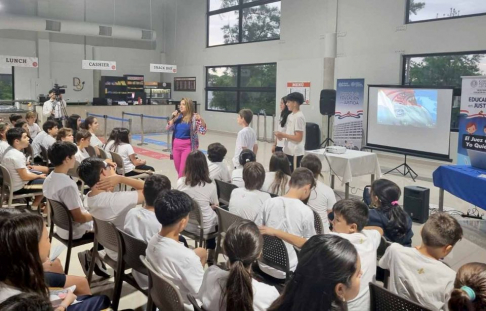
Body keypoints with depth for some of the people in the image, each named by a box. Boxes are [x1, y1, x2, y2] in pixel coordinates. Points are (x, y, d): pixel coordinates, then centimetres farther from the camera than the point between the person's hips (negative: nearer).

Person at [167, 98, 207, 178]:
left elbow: (202, 131, -14)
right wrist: (173, 117, -5)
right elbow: (169, 128, 6)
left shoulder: (194, 117, -9)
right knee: (179, 170, 16)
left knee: (183, 170, -5)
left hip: (187, 146, -6)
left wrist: (201, 120, -29)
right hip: (176, 145, 6)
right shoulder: (178, 116, 5)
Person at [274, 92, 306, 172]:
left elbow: (298, 138, -21)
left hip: (295, 153, -9)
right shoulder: (290, 116, 12)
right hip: (288, 151, 9)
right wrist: (282, 135, 1)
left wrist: (283, 135, -18)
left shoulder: (299, 117, -17)